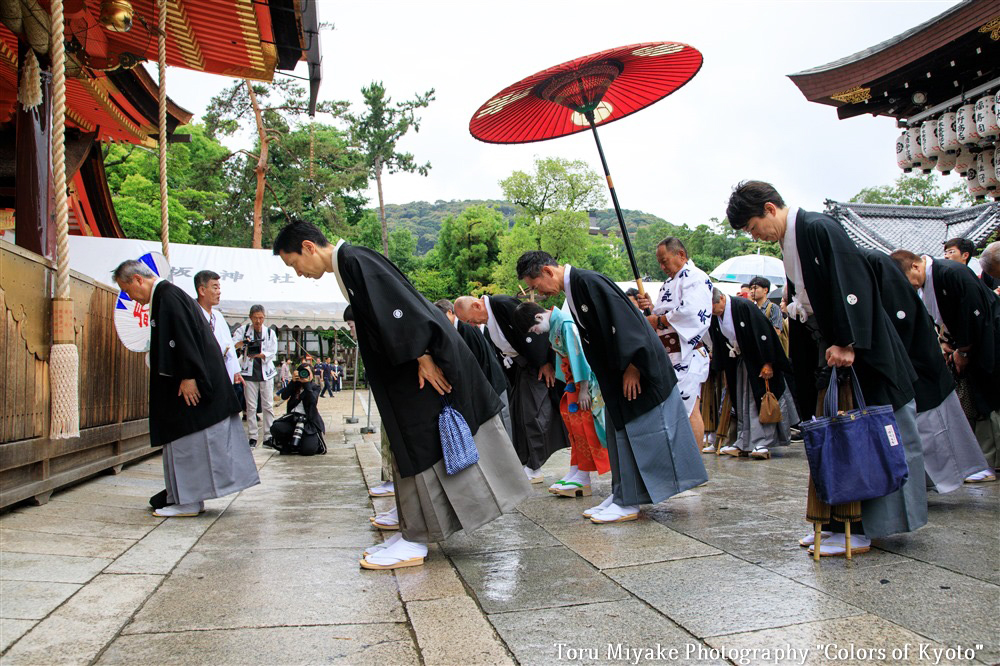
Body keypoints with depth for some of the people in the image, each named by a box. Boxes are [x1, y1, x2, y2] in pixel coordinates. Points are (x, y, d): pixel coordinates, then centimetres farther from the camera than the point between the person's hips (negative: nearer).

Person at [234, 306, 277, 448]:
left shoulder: (270, 333, 3)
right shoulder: (243, 330, 1)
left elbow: (272, 352, -4)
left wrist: (258, 355, -22)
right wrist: (242, 342, -29)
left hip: (266, 372, 0)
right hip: (249, 372, 0)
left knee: (268, 405, 1)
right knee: (251, 406, 2)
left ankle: (269, 435, 7)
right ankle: (253, 436, 8)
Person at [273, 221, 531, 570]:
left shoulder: (355, 260, -15)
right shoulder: (345, 266, 17)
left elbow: (398, 309, -23)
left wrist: (423, 358, -24)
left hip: (424, 365, -10)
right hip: (404, 371, 10)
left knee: (420, 448, -5)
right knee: (409, 447, 15)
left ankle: (415, 542, 3)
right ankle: (414, 532, 26)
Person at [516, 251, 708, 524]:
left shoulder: (589, 282, -20)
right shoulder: (573, 290, 10)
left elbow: (622, 322, -24)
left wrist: (631, 367, -22)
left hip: (635, 371, -10)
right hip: (616, 374, 10)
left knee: (637, 430, -2)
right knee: (620, 433, 12)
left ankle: (629, 503, 3)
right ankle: (623, 496, 20)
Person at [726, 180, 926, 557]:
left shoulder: (820, 229, -14)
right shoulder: (789, 244, 13)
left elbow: (854, 285, -21)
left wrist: (847, 344, -24)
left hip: (858, 356, -9)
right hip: (830, 354, 9)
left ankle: (861, 531, 3)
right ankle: (841, 523, 16)